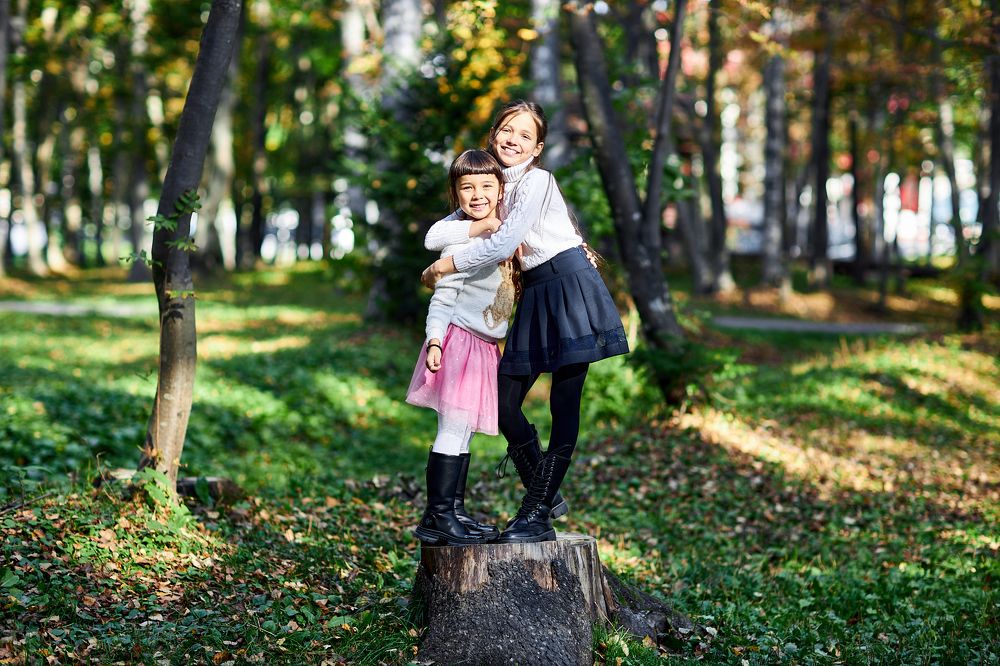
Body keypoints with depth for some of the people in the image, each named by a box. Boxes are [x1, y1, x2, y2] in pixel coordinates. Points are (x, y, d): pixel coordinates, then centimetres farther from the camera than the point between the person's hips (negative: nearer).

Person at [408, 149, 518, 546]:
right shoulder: (460, 241, -13)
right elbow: (443, 297, -13)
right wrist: (435, 341, -22)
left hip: (485, 347, 8)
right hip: (458, 340, -8)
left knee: (462, 434, 11)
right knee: (453, 431, -10)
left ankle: (454, 511, 16)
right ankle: (436, 517, -8)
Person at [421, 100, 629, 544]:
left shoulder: (537, 181, -10)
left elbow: (502, 245, -20)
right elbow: (435, 236, 3)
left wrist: (443, 268, -9)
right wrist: (489, 224, -12)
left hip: (569, 283, -8)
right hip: (534, 294, 8)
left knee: (563, 405, -7)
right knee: (504, 402, 3)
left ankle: (537, 515, -4)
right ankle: (547, 497, 18)